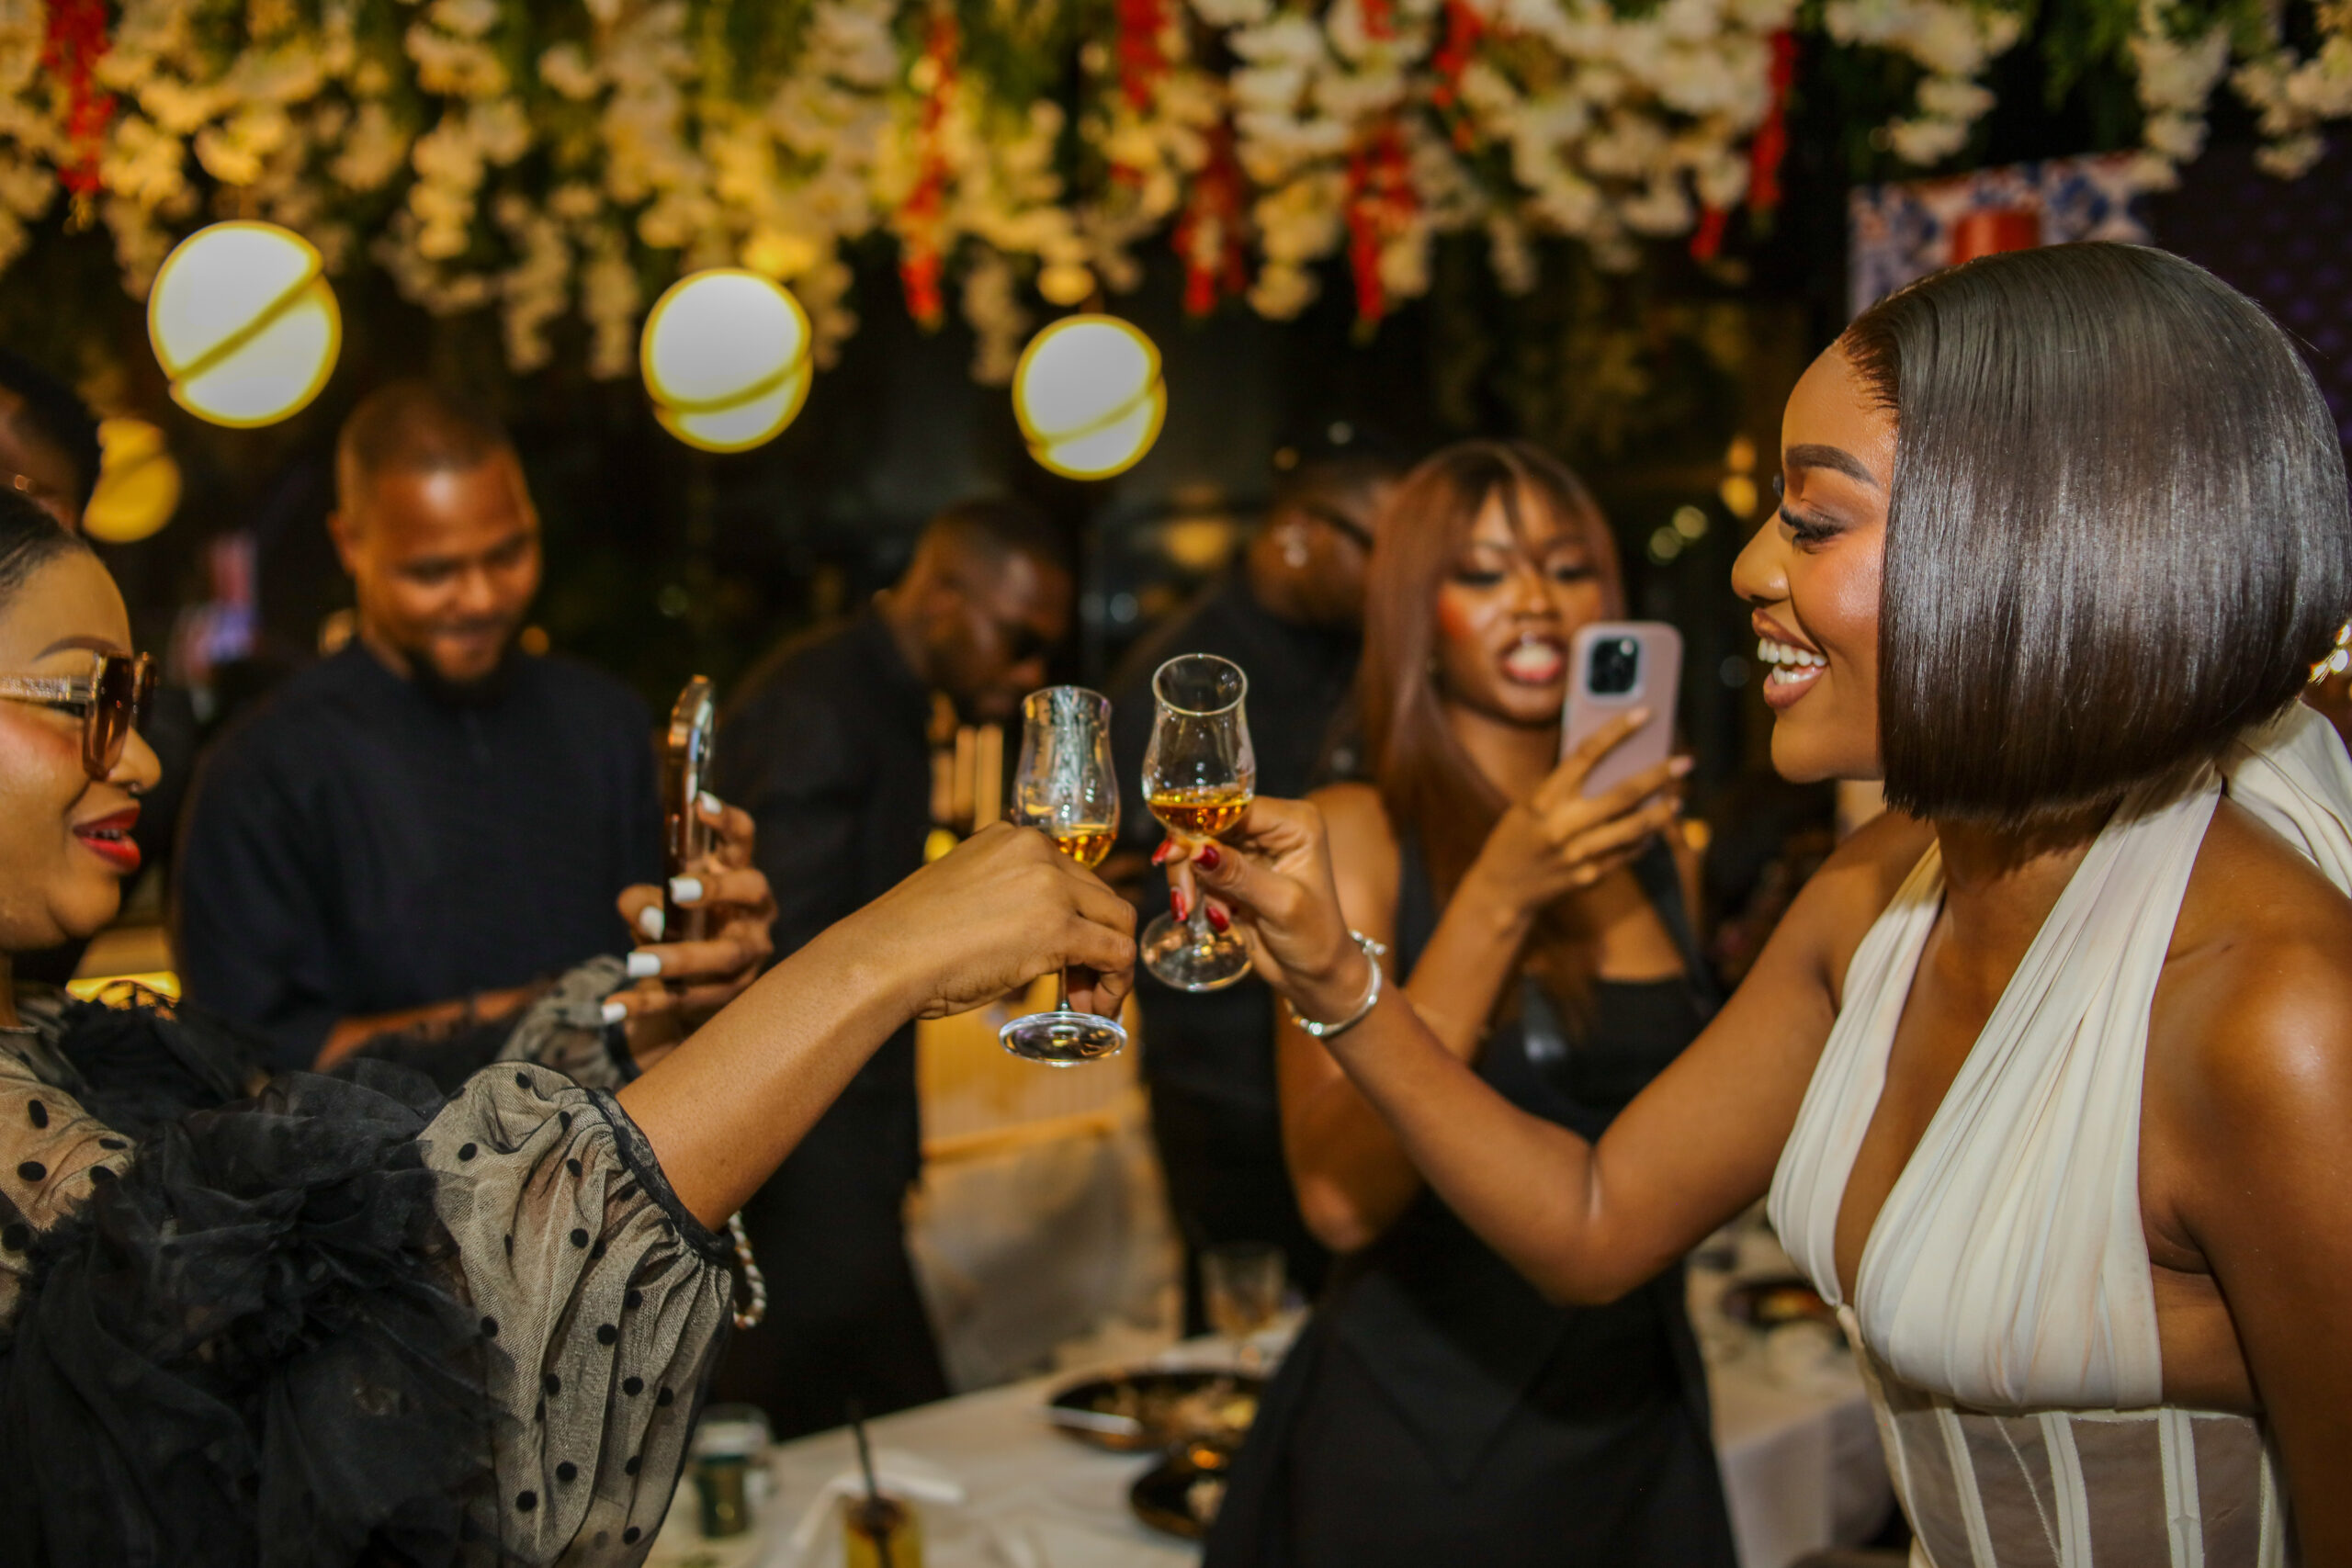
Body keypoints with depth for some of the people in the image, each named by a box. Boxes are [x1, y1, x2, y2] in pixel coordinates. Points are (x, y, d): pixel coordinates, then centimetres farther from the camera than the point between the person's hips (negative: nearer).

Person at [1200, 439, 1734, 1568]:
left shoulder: (1649, 848, 5)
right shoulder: (1357, 832, -9)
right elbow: (1341, 1200, -21)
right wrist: (1496, 902, -25)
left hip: (1634, 1424, 5)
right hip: (1418, 1435, -5)